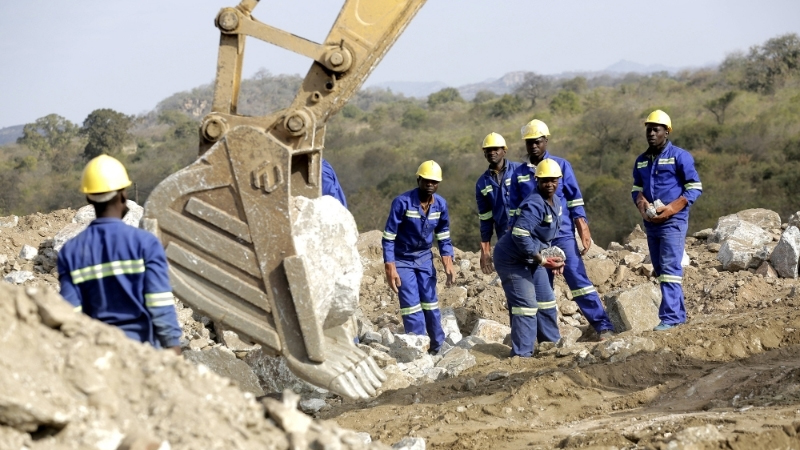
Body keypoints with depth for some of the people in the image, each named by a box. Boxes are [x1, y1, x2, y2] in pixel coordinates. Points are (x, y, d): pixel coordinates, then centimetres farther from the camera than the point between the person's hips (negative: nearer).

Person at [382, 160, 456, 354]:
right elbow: (388, 237, -18)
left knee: (430, 302, 7)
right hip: (402, 260, -4)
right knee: (412, 306, -7)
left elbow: (443, 237, 5)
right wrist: (390, 269, -22)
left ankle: (438, 347, 18)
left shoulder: (441, 204, -8)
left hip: (425, 259, 4)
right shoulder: (402, 202, -23)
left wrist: (448, 264, -5)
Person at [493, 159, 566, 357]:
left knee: (546, 301, 16)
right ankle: (522, 354, -8)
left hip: (532, 258, 10)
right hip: (512, 259, -10)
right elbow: (520, 236, -33)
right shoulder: (533, 205, -27)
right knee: (526, 305, -12)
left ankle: (552, 344, 30)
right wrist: (543, 261, -29)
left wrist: (553, 257, 5)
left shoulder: (556, 202, 4)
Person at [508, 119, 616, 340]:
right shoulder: (519, 173, 9)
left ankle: (603, 326, -13)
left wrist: (584, 231, -8)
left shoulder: (561, 165, 2)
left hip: (562, 234, -3)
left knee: (577, 278, -12)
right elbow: (514, 210, 14)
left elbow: (575, 202, 0)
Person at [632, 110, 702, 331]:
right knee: (660, 270, 10)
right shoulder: (641, 161, 13)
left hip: (673, 221, -7)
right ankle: (679, 314, 18)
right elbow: (636, 189, 21)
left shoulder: (679, 156, -6)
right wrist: (641, 204, -3)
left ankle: (670, 317, -15)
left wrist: (671, 208, -16)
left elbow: (695, 188, -7)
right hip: (651, 222, 7)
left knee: (670, 269, -13)